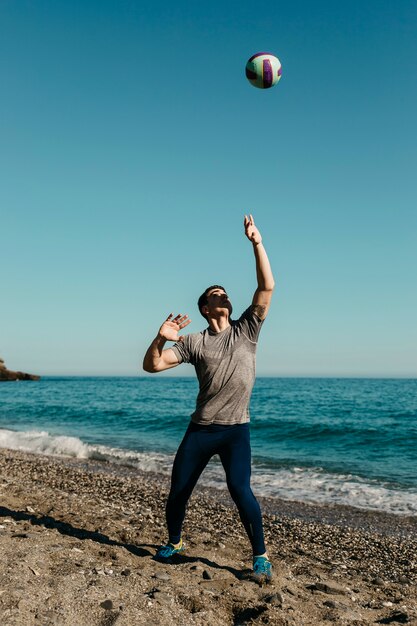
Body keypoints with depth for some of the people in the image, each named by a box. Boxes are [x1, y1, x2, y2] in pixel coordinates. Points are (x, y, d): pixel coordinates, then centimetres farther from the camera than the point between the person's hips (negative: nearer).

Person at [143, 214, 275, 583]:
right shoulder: (195, 343, 2)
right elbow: (152, 365, -3)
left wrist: (256, 242, -12)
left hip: (236, 430, -1)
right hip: (201, 429, 2)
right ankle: (174, 542, 34)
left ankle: (261, 557, 1)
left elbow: (267, 287, -7)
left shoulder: (246, 330, 3)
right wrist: (161, 338, -22)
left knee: (240, 489, -17)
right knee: (178, 490, 7)